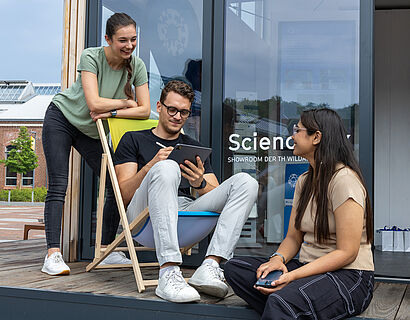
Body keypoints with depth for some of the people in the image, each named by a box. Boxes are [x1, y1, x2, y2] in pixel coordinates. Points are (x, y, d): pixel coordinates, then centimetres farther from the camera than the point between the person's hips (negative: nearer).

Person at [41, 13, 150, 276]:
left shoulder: (137, 66, -12)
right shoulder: (91, 57, -24)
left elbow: (145, 110, -17)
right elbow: (94, 103, -33)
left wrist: (110, 113, -26)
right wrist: (126, 102, -20)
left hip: (93, 131, 4)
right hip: (62, 118, -4)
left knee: (118, 184, -4)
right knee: (58, 186, -12)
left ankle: (106, 250, 6)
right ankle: (53, 254, -14)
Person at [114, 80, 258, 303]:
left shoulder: (194, 148, 28)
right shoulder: (133, 140, 18)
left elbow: (216, 197, 16)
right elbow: (124, 195, 4)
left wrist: (199, 183, -7)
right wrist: (151, 166, -13)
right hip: (146, 214, -3)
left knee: (246, 182, -15)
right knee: (167, 168, -34)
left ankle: (210, 266, -34)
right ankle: (169, 273, -44)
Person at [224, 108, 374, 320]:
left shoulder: (344, 180, -13)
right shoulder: (304, 181, 14)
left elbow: (347, 252, -18)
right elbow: (293, 237, 14)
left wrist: (293, 276, -24)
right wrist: (278, 258, -9)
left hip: (349, 277, -9)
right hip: (310, 269, 9)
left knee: (281, 301, -38)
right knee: (234, 268, -9)